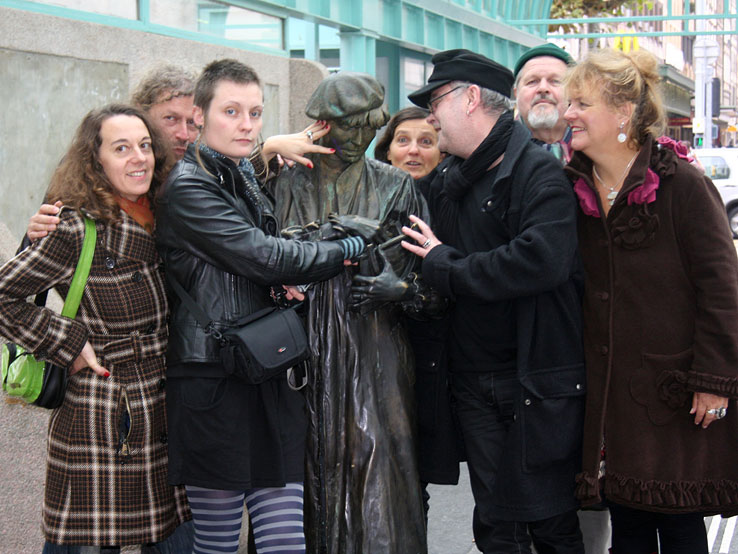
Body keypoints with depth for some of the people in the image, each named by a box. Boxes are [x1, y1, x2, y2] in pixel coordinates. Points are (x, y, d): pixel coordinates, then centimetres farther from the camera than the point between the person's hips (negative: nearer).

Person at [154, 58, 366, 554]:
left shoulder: (248, 182, 21)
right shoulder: (187, 186, -6)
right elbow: (261, 255, -13)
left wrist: (285, 277, 13)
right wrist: (348, 250, -3)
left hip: (273, 382, 7)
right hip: (215, 385, -7)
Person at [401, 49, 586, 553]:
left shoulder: (538, 171, -11)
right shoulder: (444, 181, 12)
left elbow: (542, 261, -27)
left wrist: (444, 264, -15)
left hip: (539, 382, -6)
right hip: (476, 382, 7)